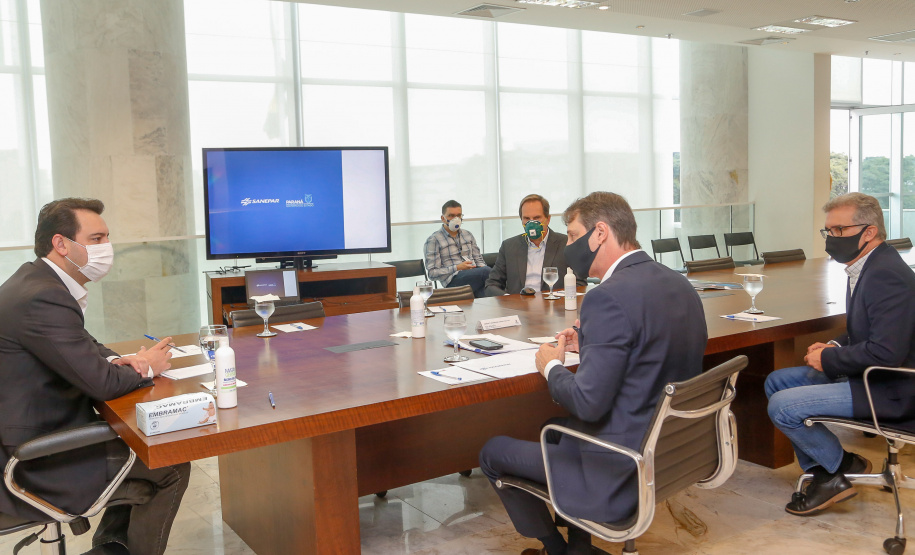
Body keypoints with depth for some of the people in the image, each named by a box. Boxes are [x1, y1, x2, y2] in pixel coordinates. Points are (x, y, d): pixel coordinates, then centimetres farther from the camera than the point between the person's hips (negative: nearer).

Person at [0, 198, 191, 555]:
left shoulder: (35, 281, 5)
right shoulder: (44, 298, -27)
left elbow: (83, 347, 17)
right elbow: (101, 383, -26)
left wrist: (118, 361, -4)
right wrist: (145, 367, -6)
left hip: (32, 437, 10)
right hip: (40, 467, -10)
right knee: (172, 466, -1)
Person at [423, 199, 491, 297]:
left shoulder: (468, 235, 24)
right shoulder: (433, 240, 6)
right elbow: (432, 273, 0)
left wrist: (482, 268, 1)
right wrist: (457, 268, -10)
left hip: (474, 276, 5)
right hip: (453, 280, -5)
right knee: (487, 271, -33)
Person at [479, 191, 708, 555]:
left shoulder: (610, 297, -25)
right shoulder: (679, 284, 3)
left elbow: (589, 402, -26)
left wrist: (552, 367, -7)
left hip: (618, 472, -9)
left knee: (492, 453, 8)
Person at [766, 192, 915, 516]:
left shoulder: (887, 276, -24)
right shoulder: (866, 268, 9)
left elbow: (886, 352, -30)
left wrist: (829, 359, -17)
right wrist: (835, 347, 2)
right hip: (868, 377, 11)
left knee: (781, 406, -18)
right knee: (776, 382, 14)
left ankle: (843, 467, 5)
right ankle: (821, 470, 17)